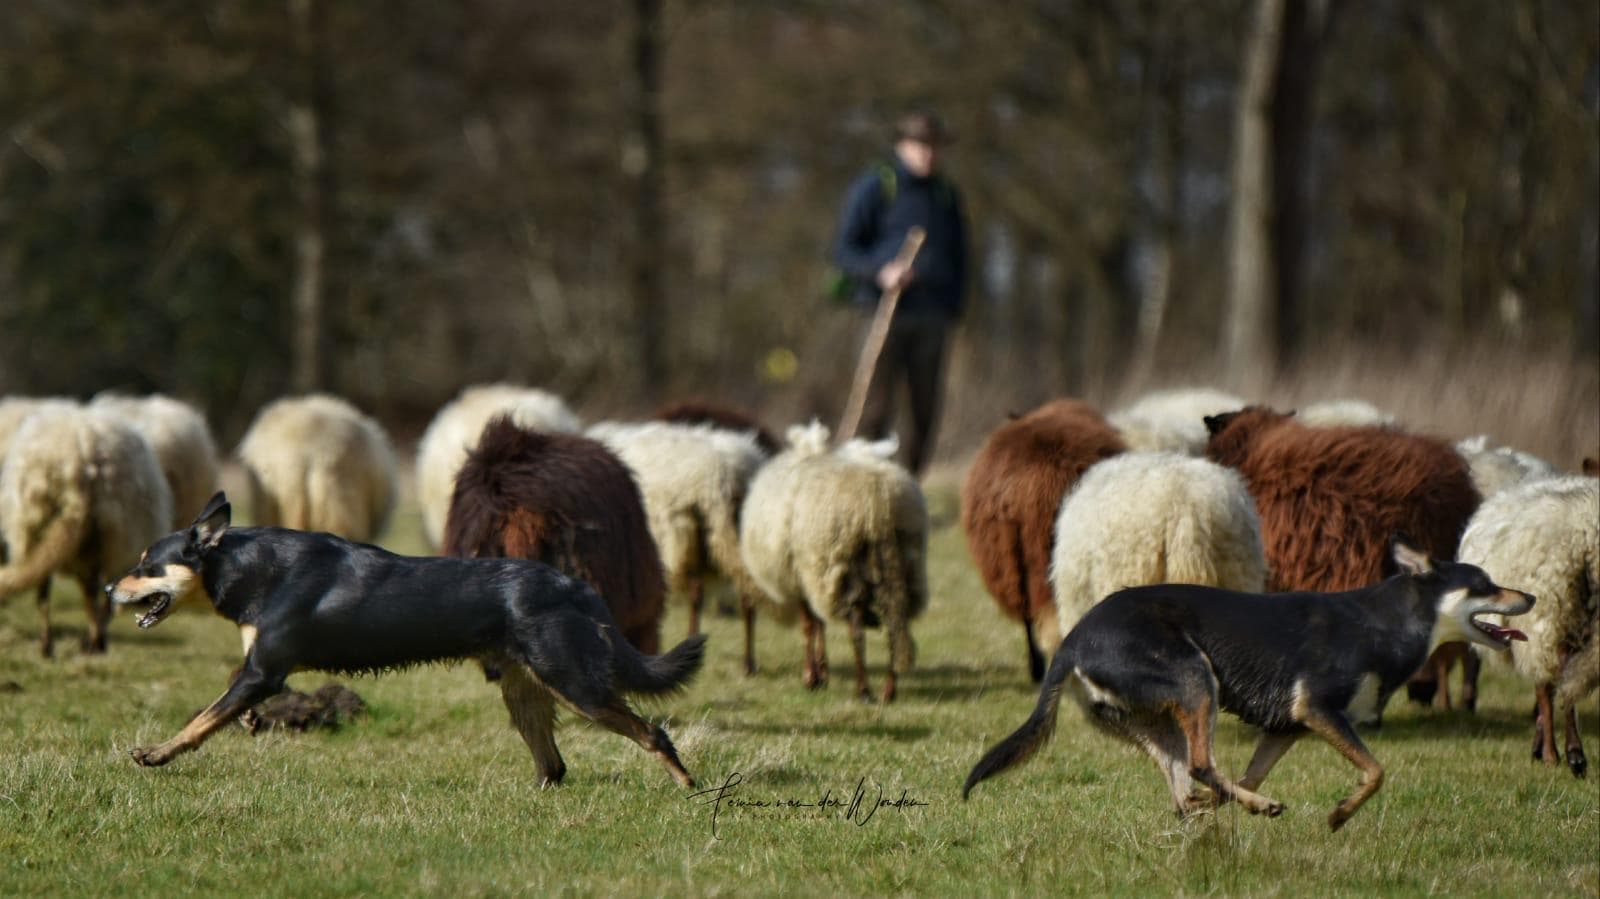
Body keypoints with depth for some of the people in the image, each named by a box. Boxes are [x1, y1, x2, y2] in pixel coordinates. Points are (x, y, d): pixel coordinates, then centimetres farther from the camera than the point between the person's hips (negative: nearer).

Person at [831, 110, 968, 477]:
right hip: (887, 312, -5)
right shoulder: (874, 187, 2)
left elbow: (958, 255, 24)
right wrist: (880, 272, -20)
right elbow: (844, 250, -1)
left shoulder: (946, 194, 16)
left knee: (925, 415, 2)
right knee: (877, 411, -10)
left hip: (932, 318, 5)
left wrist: (953, 308, 10)